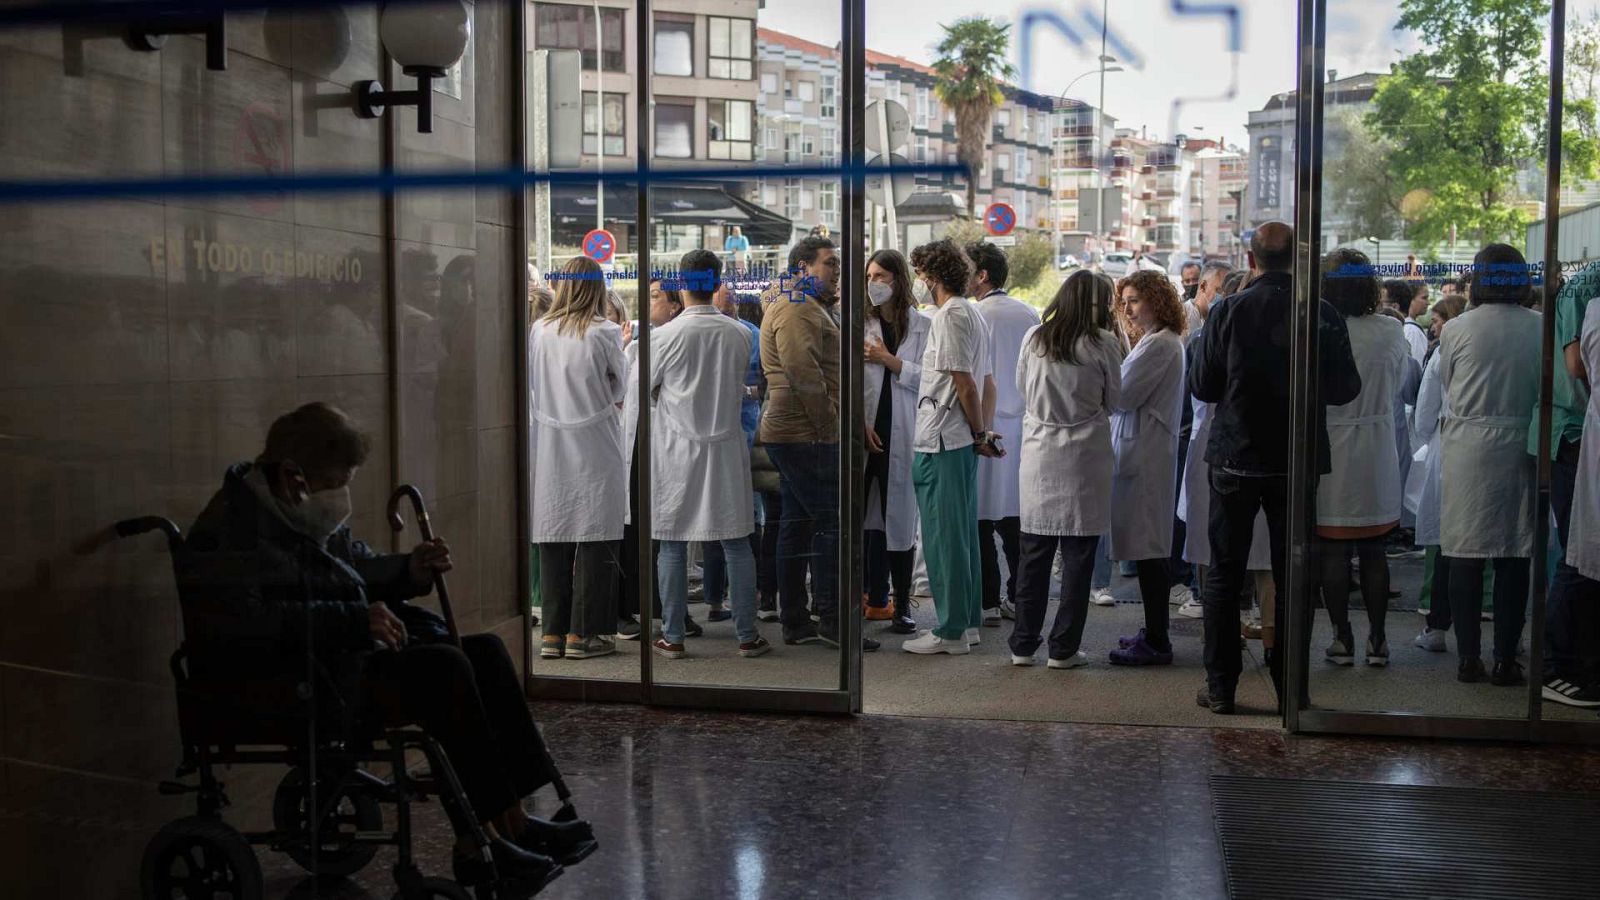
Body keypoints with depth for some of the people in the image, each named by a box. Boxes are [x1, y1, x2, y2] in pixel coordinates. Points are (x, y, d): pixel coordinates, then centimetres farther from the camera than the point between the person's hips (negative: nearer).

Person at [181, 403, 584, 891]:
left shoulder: (314, 517, 14)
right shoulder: (229, 529, -15)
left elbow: (360, 569, 27)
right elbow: (244, 621, -28)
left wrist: (408, 570, 4)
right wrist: (353, 620, -29)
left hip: (344, 658, 10)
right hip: (282, 685, -10)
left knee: (484, 650, -2)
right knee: (443, 669, -25)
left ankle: (511, 818, -6)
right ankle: (478, 841, -19)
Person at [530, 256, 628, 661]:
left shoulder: (539, 331, 1)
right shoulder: (605, 333, -8)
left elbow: (531, 390, 10)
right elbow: (619, 389, 4)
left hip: (550, 449, 4)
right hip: (594, 448, -4)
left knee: (553, 541, 9)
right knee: (594, 541, 3)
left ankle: (552, 633, 13)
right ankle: (581, 634, 5)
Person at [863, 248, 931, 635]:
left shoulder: (922, 326, 5)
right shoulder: (860, 324, 6)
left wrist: (889, 360, -9)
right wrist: (861, 426, -9)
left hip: (902, 434, -1)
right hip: (866, 431, 1)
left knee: (900, 517, 2)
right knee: (867, 517, 2)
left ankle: (901, 606, 7)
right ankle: (876, 599, 11)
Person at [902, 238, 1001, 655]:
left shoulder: (950, 316, -14)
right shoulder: (974, 314, 16)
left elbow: (965, 384, -17)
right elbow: (987, 383, 17)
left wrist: (979, 434, -7)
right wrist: (982, 433, 13)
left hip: (942, 443, -10)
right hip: (962, 442, 10)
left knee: (944, 537, -4)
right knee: (963, 533, 14)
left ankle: (950, 631, 2)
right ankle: (967, 621, 22)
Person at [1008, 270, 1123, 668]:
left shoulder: (1033, 338, 1)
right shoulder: (1103, 344, -7)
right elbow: (1113, 400, 3)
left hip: (1038, 452, 3)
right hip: (1085, 454, -3)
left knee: (1034, 552, 10)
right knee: (1078, 556, 5)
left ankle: (1023, 645, 14)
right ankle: (1064, 648, 8)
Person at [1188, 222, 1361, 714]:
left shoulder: (1227, 312, -10)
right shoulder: (1323, 316, -8)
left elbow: (1201, 386, -6)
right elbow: (1345, 390, -1)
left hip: (1235, 459, -1)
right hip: (1298, 463, 1)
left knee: (1224, 575, 9)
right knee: (1292, 579, 10)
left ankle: (1220, 686, 12)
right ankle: (1291, 688, 14)